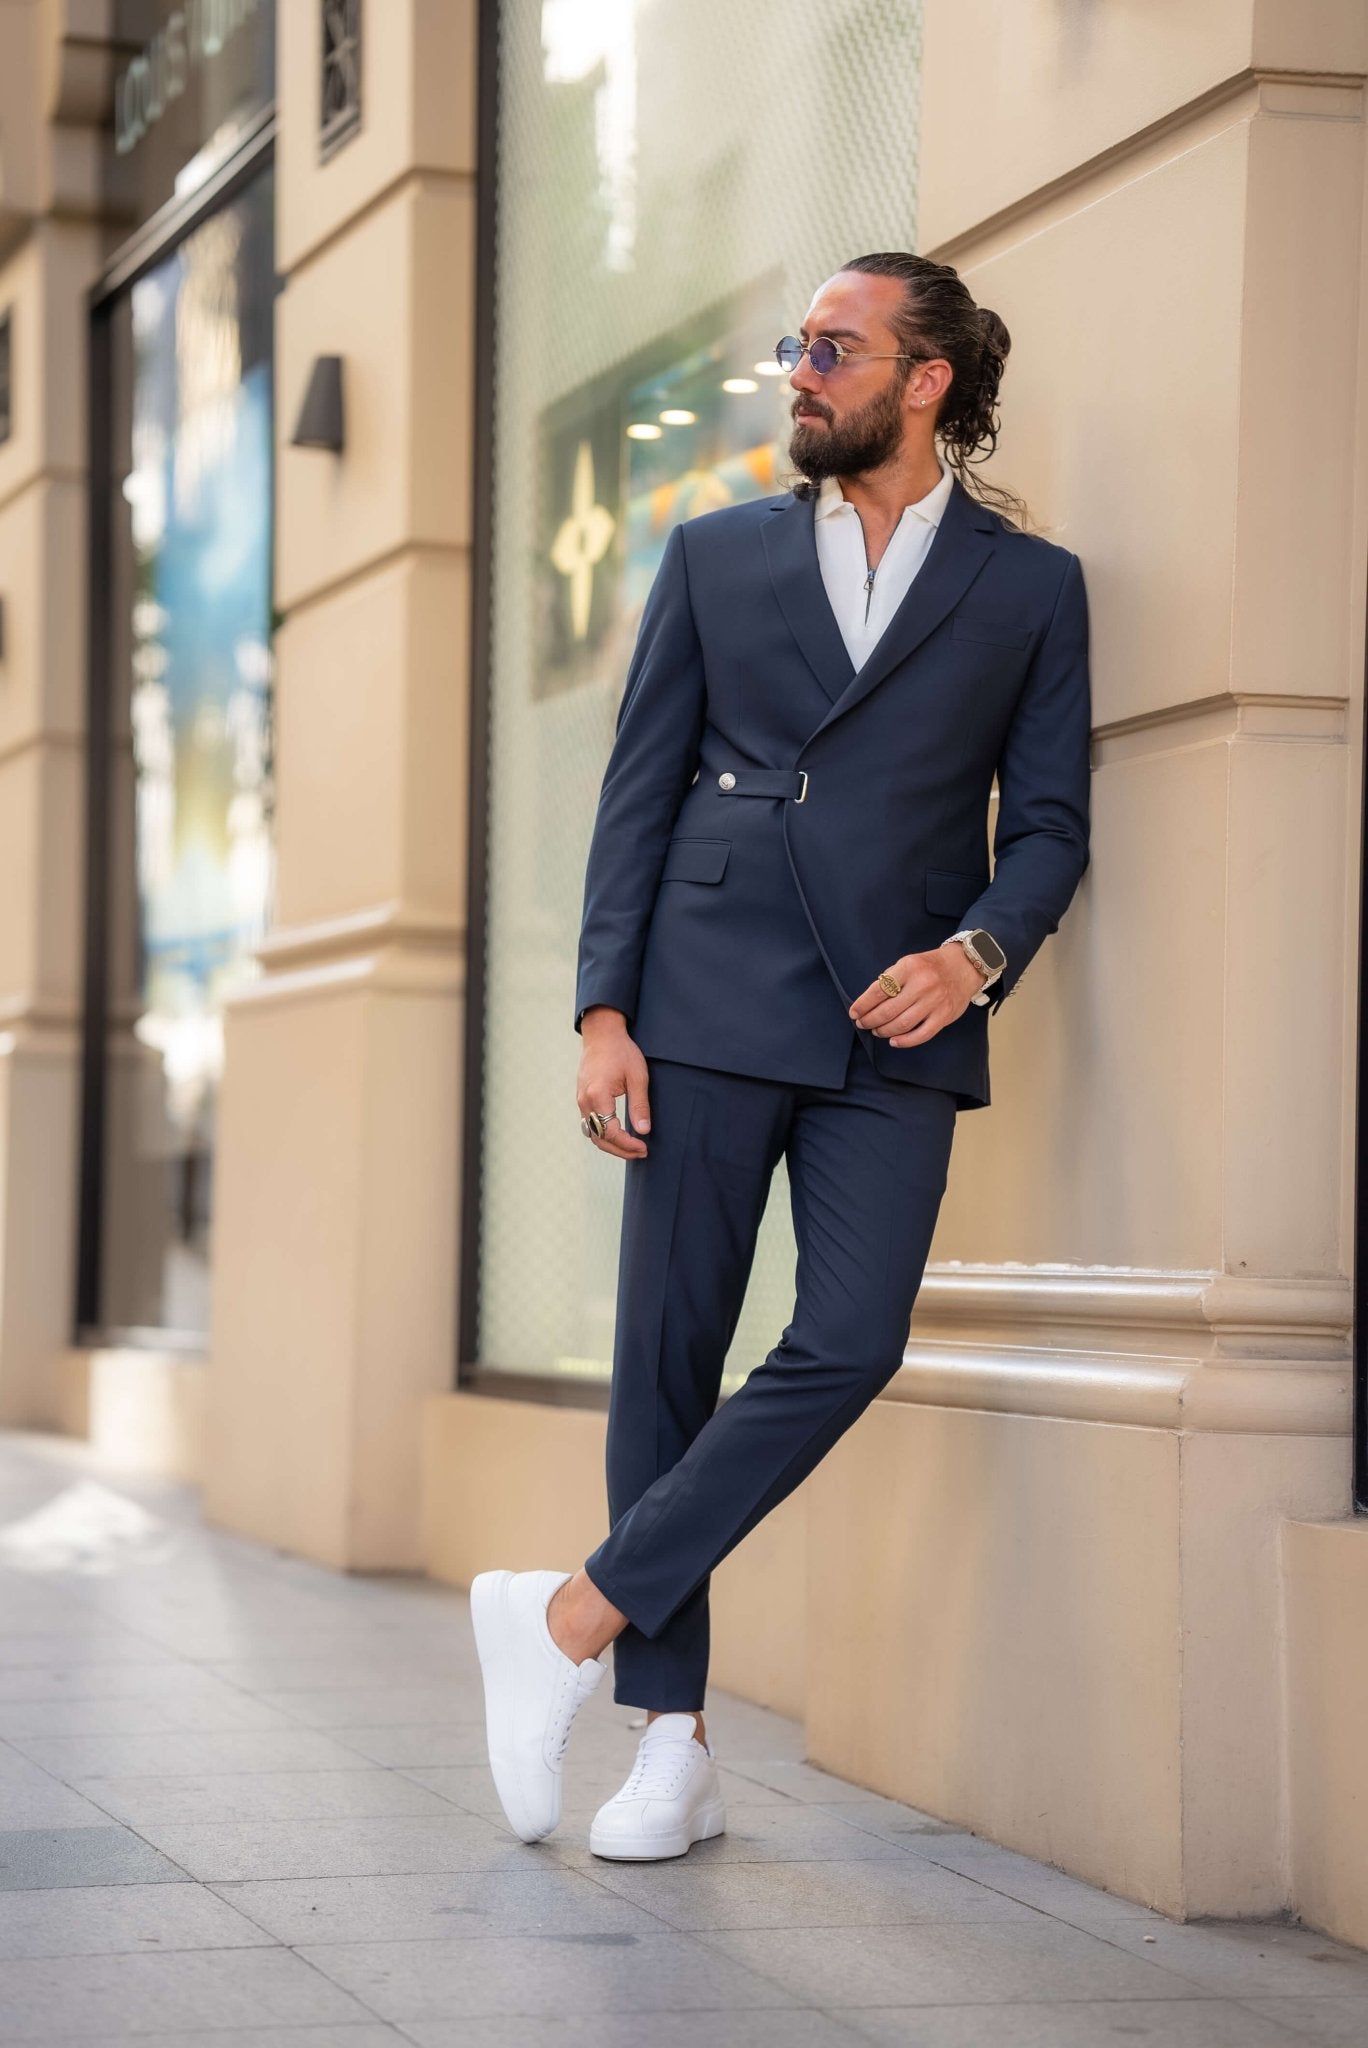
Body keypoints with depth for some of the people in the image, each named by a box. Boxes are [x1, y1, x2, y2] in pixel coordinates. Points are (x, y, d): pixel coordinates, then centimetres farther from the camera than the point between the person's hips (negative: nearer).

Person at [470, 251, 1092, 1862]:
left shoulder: (1029, 587, 9)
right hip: (709, 1008, 1)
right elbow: (638, 791, 8)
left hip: (893, 1025, -1)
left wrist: (979, 950, -13)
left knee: (848, 1346, -16)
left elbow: (1048, 820, 7)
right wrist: (604, 1010, -2)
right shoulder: (716, 557, 11)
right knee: (667, 1357, 0)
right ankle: (671, 1745, 8)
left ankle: (576, 1617, -4)